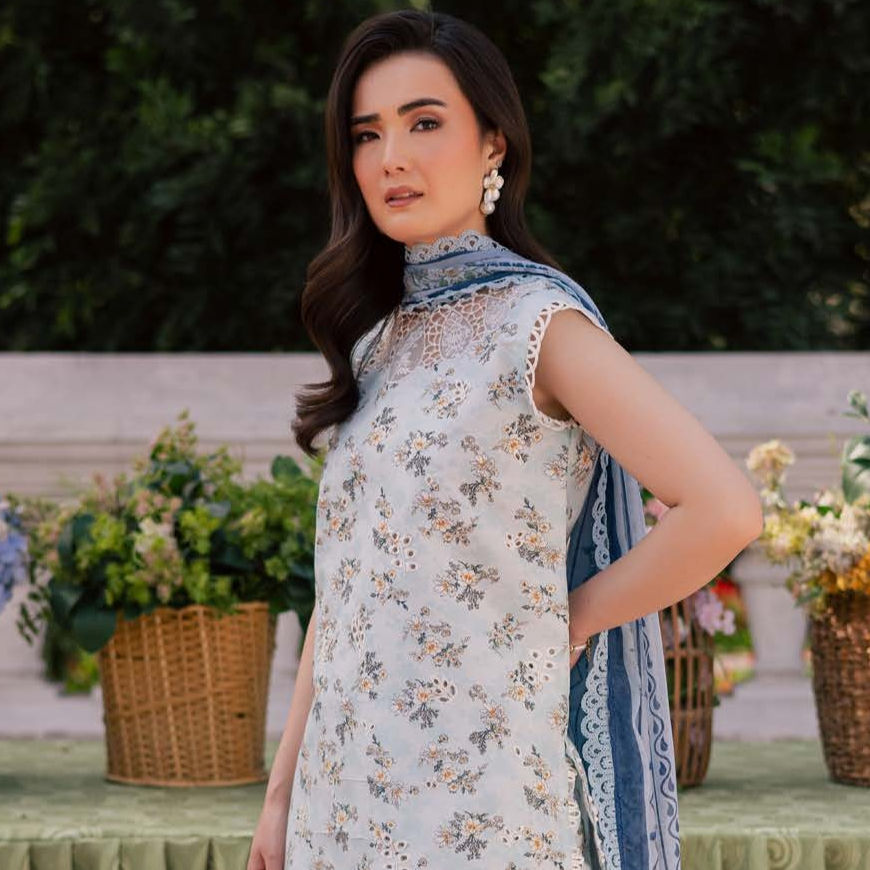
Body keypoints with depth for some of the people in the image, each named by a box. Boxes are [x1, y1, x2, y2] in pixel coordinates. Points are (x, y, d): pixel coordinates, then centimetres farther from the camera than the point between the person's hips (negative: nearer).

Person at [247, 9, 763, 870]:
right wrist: (283, 788, 9)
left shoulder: (538, 321, -9)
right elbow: (344, 585, 12)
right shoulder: (381, 334, 10)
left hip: (477, 798, -6)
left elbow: (724, 509, -20)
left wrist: (567, 619, -9)